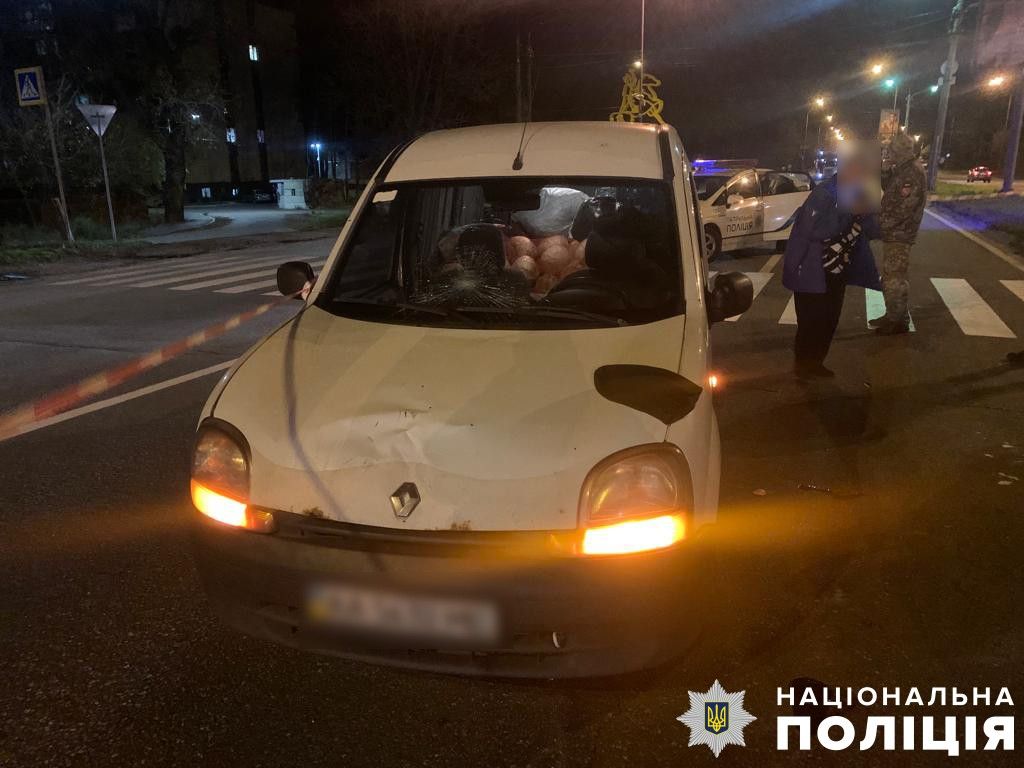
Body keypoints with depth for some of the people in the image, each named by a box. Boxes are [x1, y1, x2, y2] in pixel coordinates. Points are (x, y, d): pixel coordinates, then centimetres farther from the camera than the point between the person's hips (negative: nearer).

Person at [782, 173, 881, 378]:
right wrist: (848, 213, -29)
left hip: (837, 273, 8)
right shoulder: (824, 194, -19)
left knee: (830, 320, 12)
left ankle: (816, 362, 27)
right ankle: (801, 364, 15)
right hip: (811, 272, -7)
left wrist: (866, 215, -18)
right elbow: (812, 230, -30)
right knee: (811, 320, -1)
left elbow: (874, 232, 3)